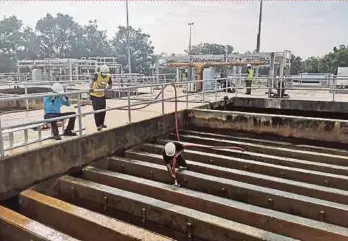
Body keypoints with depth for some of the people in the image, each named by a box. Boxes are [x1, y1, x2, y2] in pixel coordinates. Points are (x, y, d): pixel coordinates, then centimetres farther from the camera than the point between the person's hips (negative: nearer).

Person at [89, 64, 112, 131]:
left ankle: (102, 123, 32)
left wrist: (107, 88, -19)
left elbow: (110, 85, 4)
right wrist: (91, 88, -55)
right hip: (95, 95, -5)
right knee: (97, 111, -4)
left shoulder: (108, 77, -8)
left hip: (102, 95, 5)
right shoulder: (97, 75, -21)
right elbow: (92, 81, -36)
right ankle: (98, 125, 7)